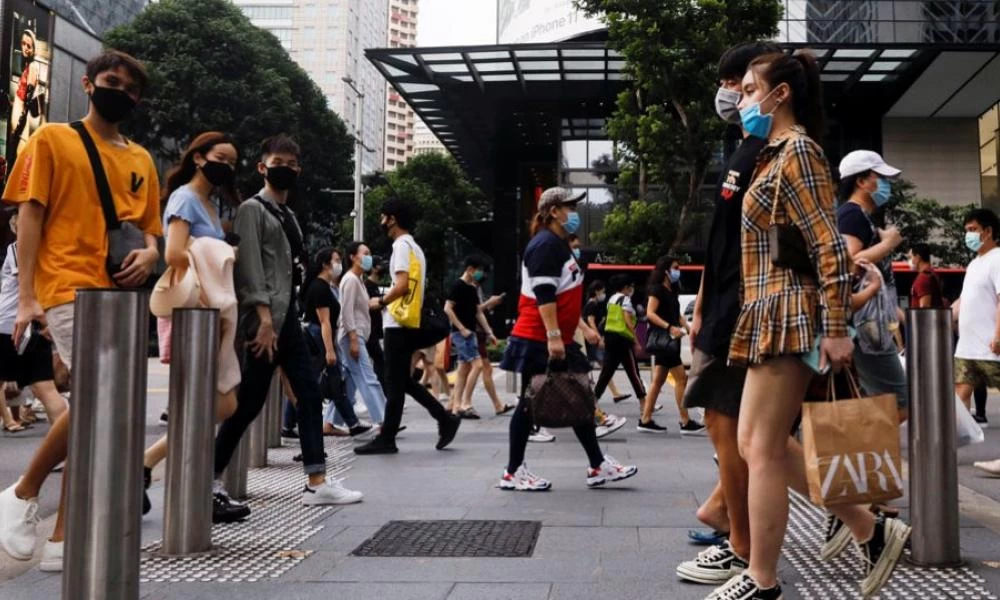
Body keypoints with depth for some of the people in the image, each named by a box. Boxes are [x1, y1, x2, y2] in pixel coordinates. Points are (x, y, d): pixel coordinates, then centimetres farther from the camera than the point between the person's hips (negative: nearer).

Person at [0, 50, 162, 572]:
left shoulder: (141, 160, 19)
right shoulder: (52, 139, 6)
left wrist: (149, 253, -4)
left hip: (122, 295, 6)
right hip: (70, 290, -5)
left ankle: (62, 541, 13)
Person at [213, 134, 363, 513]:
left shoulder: (288, 215, 22)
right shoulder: (252, 209, -3)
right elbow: (249, 266, -13)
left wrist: (285, 316, 14)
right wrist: (264, 317, -21)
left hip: (289, 317, 9)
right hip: (264, 320, -9)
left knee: (310, 393, 2)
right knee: (250, 402, -6)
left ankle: (317, 483, 3)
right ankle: (210, 478, 8)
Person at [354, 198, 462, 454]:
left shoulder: (401, 246, -11)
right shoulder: (414, 247, 19)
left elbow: (402, 285, -21)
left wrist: (380, 302, -6)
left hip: (399, 324, -10)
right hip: (410, 323, 10)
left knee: (394, 383, -4)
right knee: (402, 381, 14)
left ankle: (386, 439, 3)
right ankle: (445, 419, 12)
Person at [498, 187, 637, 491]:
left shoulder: (560, 246, 18)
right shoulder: (546, 244, -13)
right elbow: (544, 294, -22)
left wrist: (584, 328, 24)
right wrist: (553, 336, -26)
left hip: (557, 340, 10)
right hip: (539, 341, -10)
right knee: (531, 403, -1)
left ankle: (597, 466, 17)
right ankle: (512, 472, 9)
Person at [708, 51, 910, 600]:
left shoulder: (797, 150, -10)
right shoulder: (773, 154, 19)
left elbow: (830, 247, -17)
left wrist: (835, 329, -21)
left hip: (788, 316, -10)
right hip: (769, 317, 10)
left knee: (763, 450, -4)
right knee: (758, 444, 12)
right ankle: (871, 530, 21)